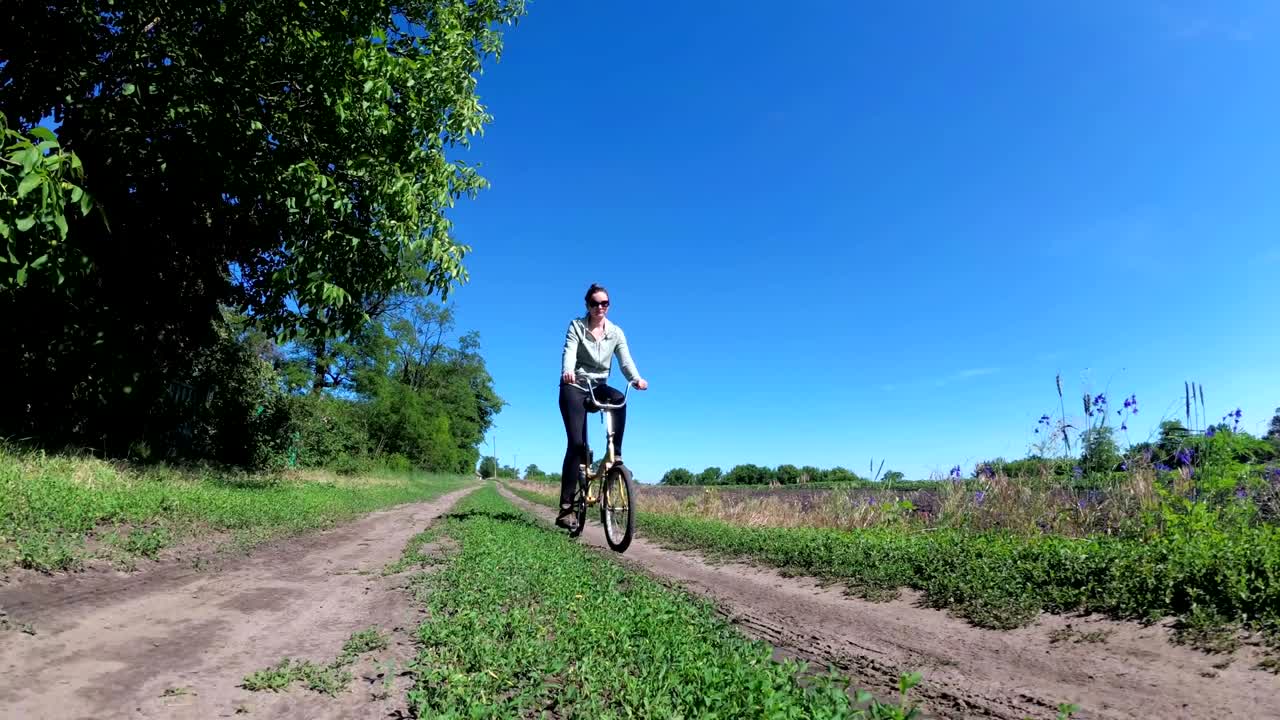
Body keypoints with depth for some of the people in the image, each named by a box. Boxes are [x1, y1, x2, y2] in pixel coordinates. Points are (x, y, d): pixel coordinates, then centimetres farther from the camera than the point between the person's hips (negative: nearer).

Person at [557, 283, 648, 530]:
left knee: (619, 399, -33)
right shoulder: (576, 326, -4)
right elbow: (569, 352, -21)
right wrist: (567, 371, -45)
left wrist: (637, 378, -33)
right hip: (574, 387, -3)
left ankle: (615, 455, -22)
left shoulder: (616, 333, 3)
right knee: (576, 443, -15)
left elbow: (626, 360, -10)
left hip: (598, 387, 3)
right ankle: (566, 507, -12)